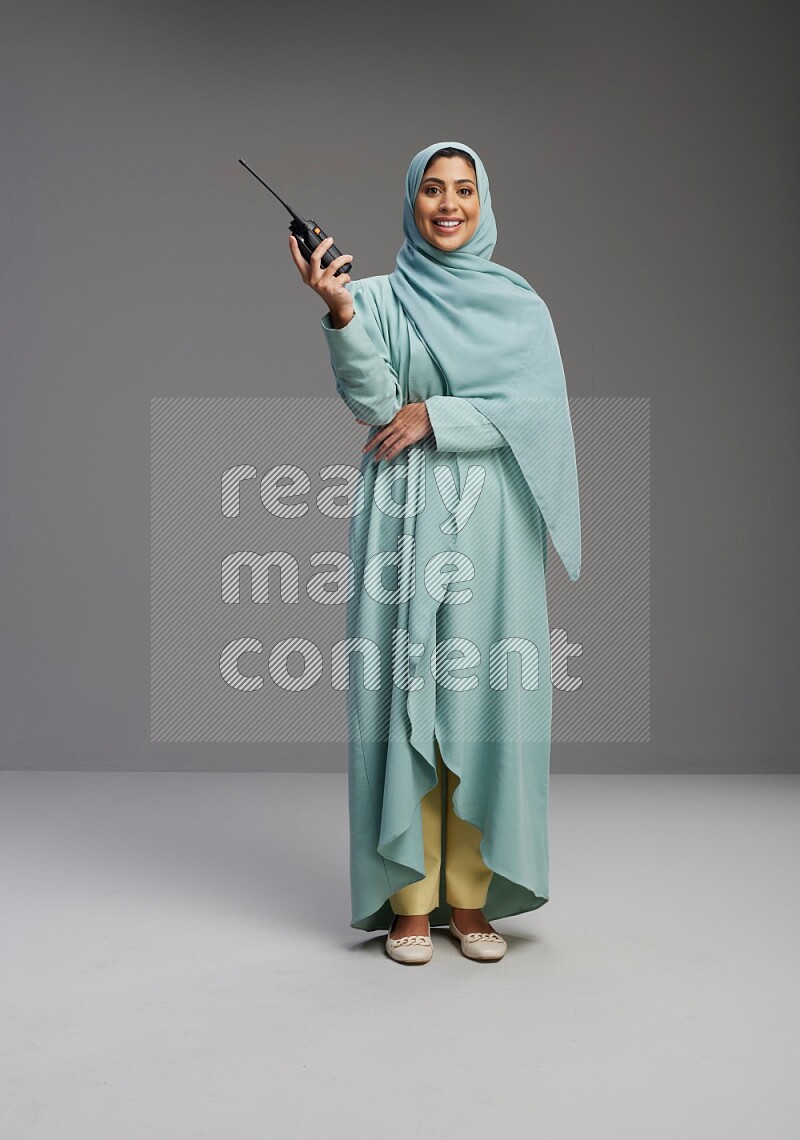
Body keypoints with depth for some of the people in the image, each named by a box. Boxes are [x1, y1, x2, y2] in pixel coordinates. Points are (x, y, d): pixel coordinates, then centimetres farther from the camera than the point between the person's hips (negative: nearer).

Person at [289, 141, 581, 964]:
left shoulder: (519, 303, 11)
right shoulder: (378, 299, 8)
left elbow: (539, 407, -3)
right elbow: (371, 400, -9)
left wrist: (434, 416, -9)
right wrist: (338, 309, -23)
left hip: (491, 526, 1)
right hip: (404, 522, -1)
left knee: (481, 700, 0)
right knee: (402, 697, -2)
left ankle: (470, 899, 12)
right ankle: (409, 901, 8)